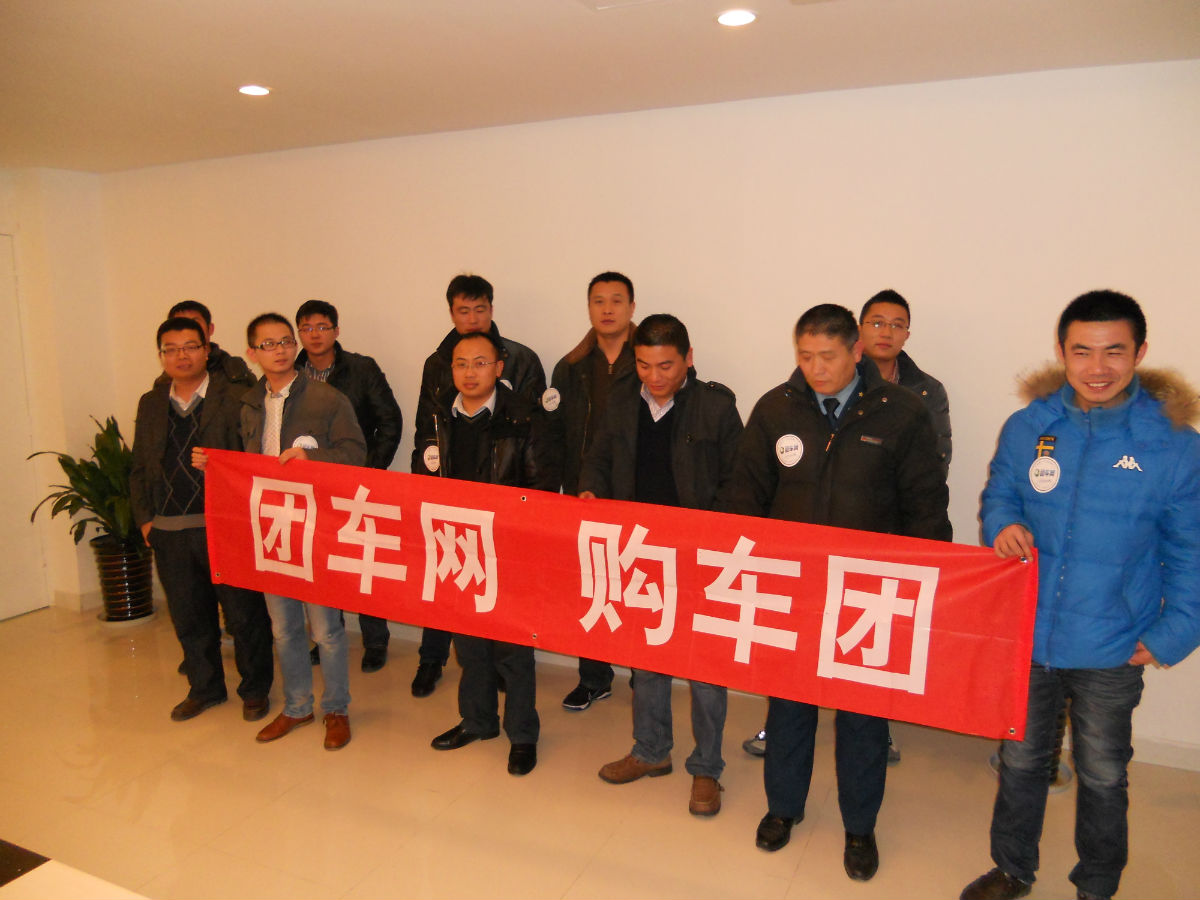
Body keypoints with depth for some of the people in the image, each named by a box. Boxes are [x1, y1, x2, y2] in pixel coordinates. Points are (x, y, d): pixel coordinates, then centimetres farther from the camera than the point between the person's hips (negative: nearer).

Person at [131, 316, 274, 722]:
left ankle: (255, 690, 24)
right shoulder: (150, 404, 12)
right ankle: (205, 688, 35)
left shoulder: (234, 399, -5)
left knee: (244, 614, 5)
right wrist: (145, 517, 7)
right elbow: (140, 468, 16)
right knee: (189, 617, 16)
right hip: (170, 534, 5)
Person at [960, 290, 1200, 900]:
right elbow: (998, 494, 7)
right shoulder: (1027, 427, -7)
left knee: (1102, 776, 19)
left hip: (1112, 650, -2)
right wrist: (1002, 525, -14)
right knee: (1020, 760, 20)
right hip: (1025, 635, 2)